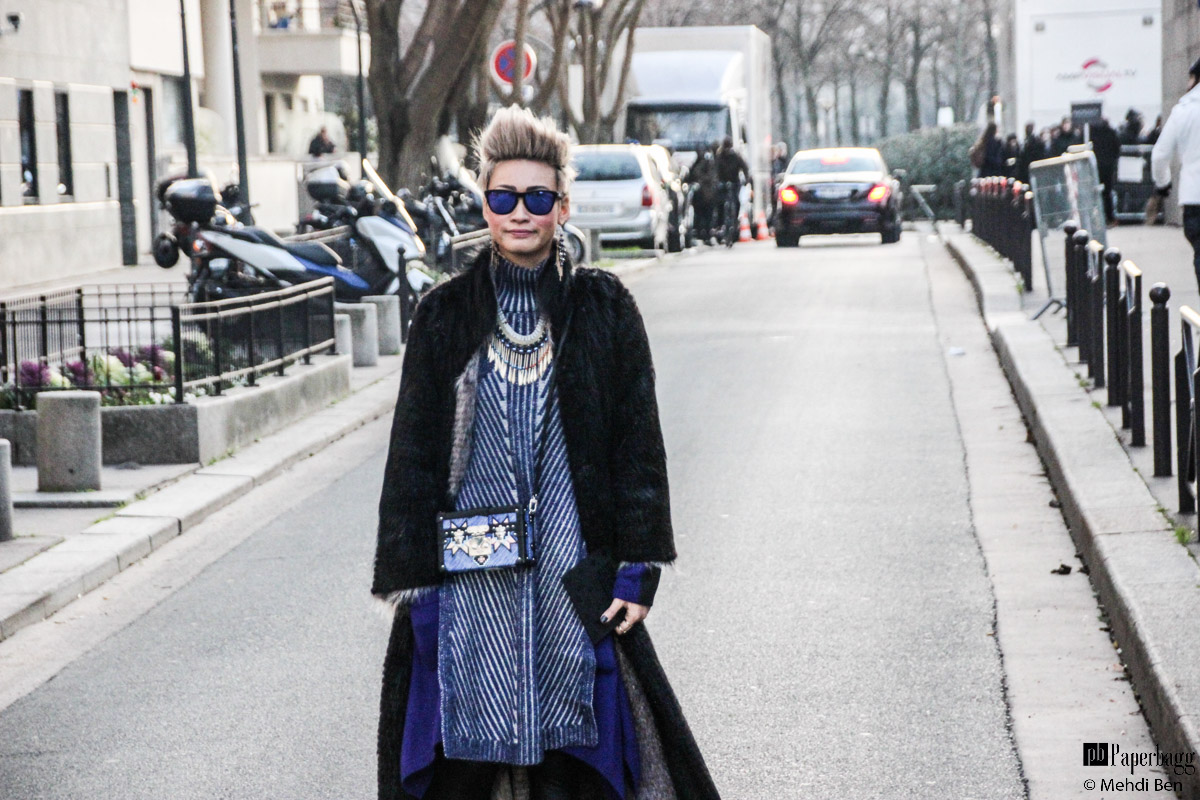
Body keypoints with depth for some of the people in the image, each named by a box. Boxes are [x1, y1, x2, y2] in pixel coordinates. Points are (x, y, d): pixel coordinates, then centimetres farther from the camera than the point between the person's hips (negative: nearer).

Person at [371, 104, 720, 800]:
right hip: (469, 579, 1)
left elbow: (638, 443, 3)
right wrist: (413, 582, 0)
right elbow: (413, 455, 5)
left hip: (574, 573, 0)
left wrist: (637, 570, -3)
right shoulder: (445, 316, 4)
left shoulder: (605, 308, 3)